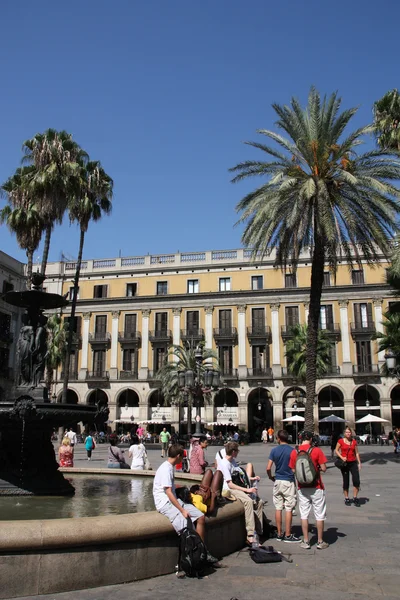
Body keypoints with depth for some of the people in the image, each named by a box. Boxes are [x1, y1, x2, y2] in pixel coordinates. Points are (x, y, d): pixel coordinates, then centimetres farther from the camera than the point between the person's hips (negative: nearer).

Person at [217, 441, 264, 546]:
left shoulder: (232, 462, 16)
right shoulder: (224, 464, -15)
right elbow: (230, 484, -20)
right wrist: (247, 490, -23)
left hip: (236, 488, 10)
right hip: (227, 490, -10)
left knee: (259, 501, -3)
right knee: (248, 501, -33)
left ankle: (258, 531, 1)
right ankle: (250, 536, -36)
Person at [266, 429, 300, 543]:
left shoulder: (274, 450, -2)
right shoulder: (292, 451, -8)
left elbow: (268, 468, -5)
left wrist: (271, 477, 13)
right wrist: (294, 475, 10)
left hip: (277, 481, 3)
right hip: (289, 482, -3)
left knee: (278, 508, 9)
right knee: (289, 509, 3)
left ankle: (279, 534, 16)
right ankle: (288, 535, 6)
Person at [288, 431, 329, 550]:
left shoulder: (294, 452, -1)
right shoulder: (316, 450, -11)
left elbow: (293, 470, 4)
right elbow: (323, 468, -11)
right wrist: (317, 468, 9)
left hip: (302, 488, 3)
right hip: (316, 487, -2)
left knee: (304, 514, 10)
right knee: (319, 515, 9)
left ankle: (306, 541, 14)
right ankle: (320, 542, 15)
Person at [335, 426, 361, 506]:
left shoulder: (354, 441, 4)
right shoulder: (341, 441, -4)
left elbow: (357, 453, 9)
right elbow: (336, 450, 2)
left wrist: (359, 463, 5)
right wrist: (342, 457, -13)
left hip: (353, 463, 2)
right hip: (344, 463, -2)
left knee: (356, 481, -9)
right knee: (346, 482, 6)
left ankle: (355, 498, 6)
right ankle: (346, 499, 20)